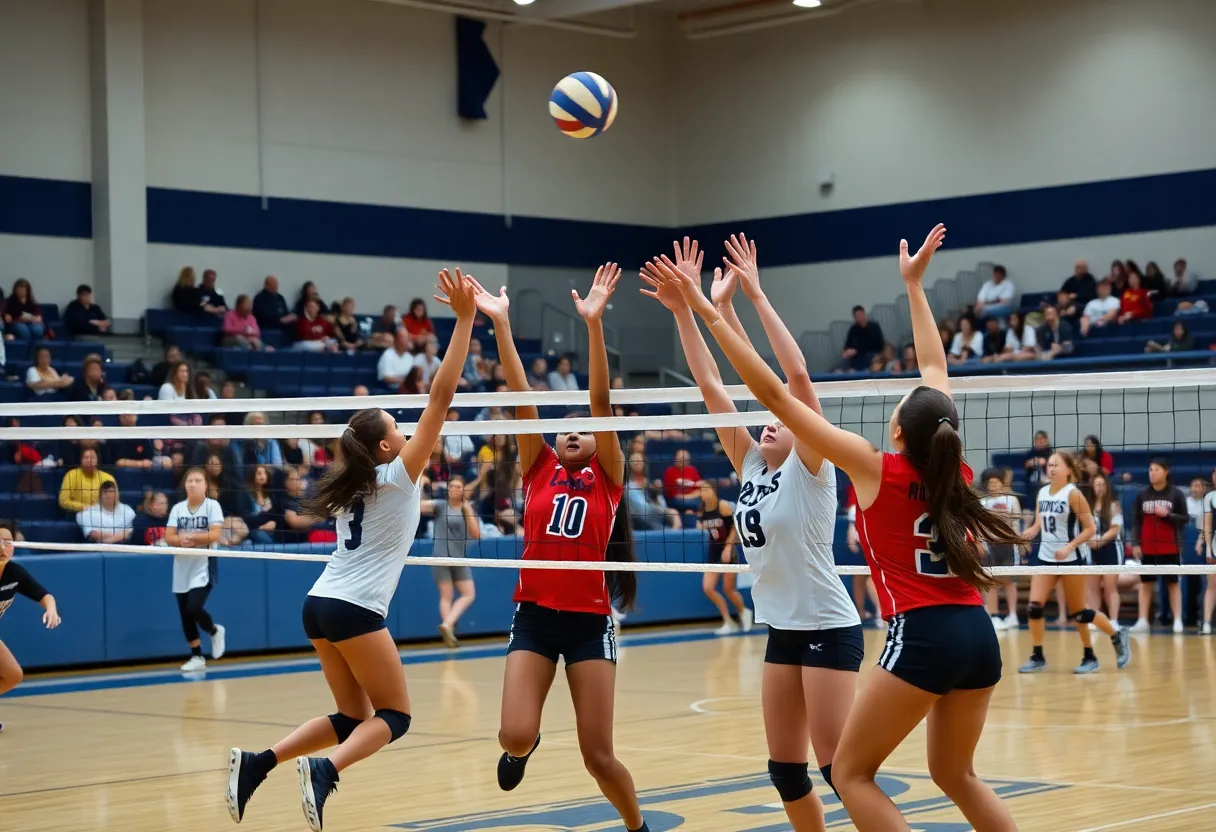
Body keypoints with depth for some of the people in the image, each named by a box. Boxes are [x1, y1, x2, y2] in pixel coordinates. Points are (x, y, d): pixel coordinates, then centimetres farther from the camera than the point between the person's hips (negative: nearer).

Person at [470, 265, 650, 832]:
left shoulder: (607, 476, 3)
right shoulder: (538, 469, 8)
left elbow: (601, 401, -9)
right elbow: (520, 395, -2)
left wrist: (594, 323, -20)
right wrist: (499, 323, -9)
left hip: (590, 620, -2)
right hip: (534, 615, 2)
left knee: (598, 755, -3)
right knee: (517, 735, -13)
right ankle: (520, 747, 26)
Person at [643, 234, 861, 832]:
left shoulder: (811, 466, -8)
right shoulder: (751, 464, 9)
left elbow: (796, 375, -19)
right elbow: (711, 384, 4)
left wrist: (751, 297, -20)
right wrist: (684, 310, -3)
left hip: (828, 628, -7)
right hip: (782, 629, 7)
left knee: (838, 765, -8)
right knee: (785, 769, 9)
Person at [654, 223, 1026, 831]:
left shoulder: (876, 469, -6)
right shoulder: (953, 470, 8)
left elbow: (774, 395, -7)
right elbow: (934, 370, 22)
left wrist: (711, 314, -4)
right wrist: (913, 284, 32)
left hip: (923, 636, -7)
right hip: (978, 634, 7)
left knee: (852, 772, 4)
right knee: (955, 774, 21)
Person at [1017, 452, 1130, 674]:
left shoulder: (1073, 494, -12)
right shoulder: (1042, 493, 6)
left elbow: (1089, 529, -13)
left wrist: (1069, 548, -24)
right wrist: (1029, 532, -9)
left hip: (1071, 559, -6)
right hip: (1046, 557, 6)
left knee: (1077, 612, 2)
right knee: (1034, 606, -7)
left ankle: (1117, 636, 22)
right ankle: (1037, 657, 1)